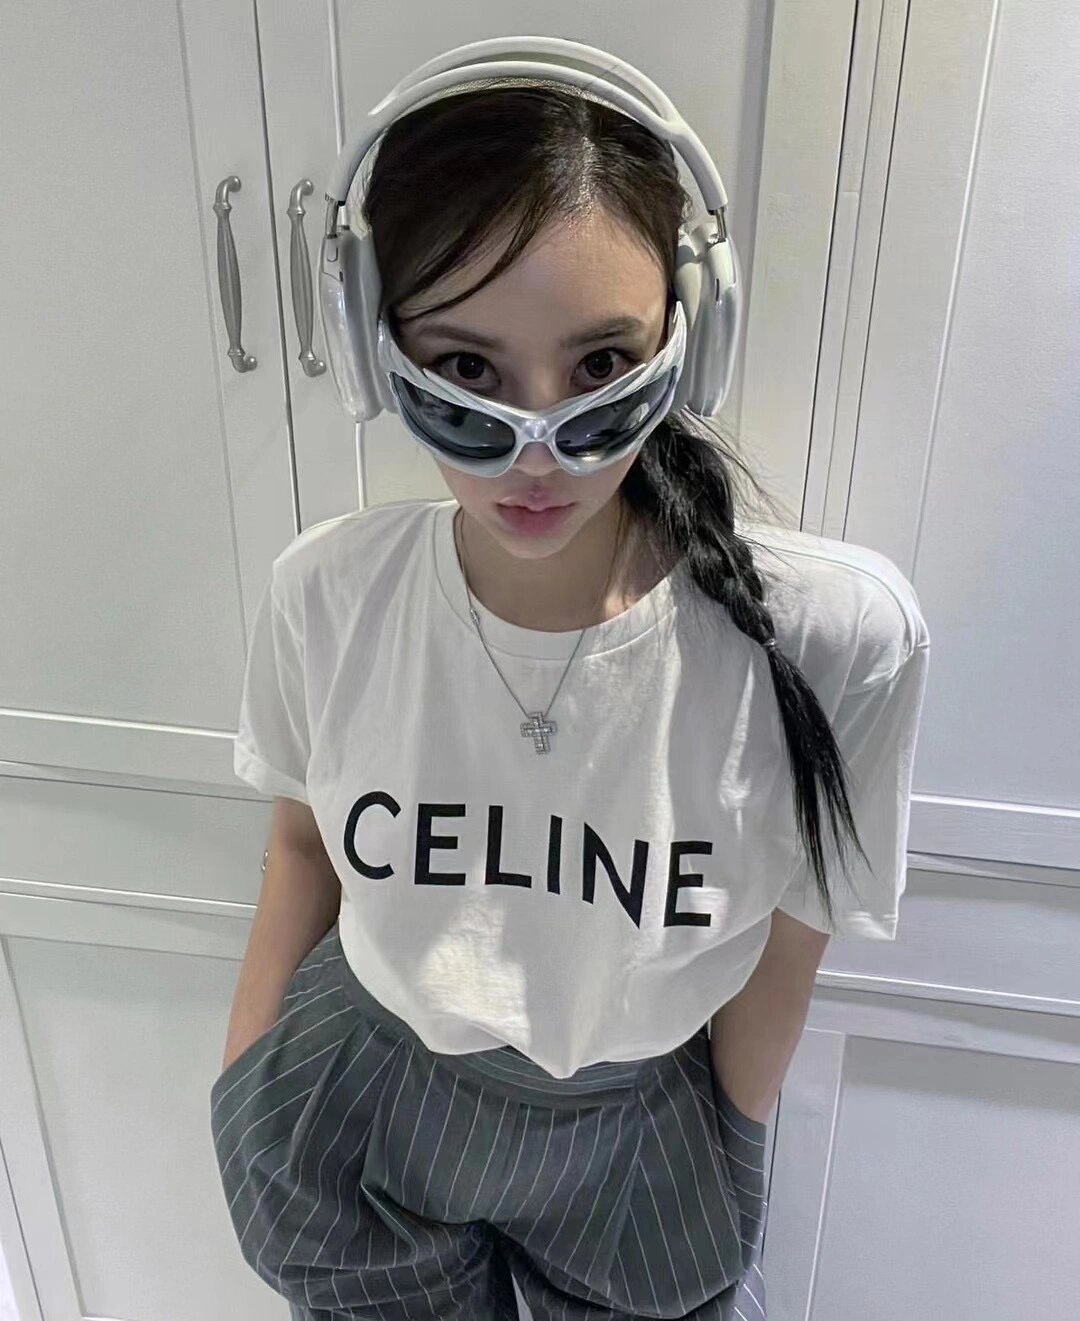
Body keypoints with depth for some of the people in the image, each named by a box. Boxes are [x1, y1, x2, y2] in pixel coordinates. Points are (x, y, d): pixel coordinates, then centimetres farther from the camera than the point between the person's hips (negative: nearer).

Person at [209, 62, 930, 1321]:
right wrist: (243, 1075, 9)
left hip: (643, 1127, -1)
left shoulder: (839, 638, -28)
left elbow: (781, 955, -12)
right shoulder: (325, 593, -21)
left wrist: (727, 1178, 3)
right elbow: (307, 838, -2)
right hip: (354, 1096, 2)